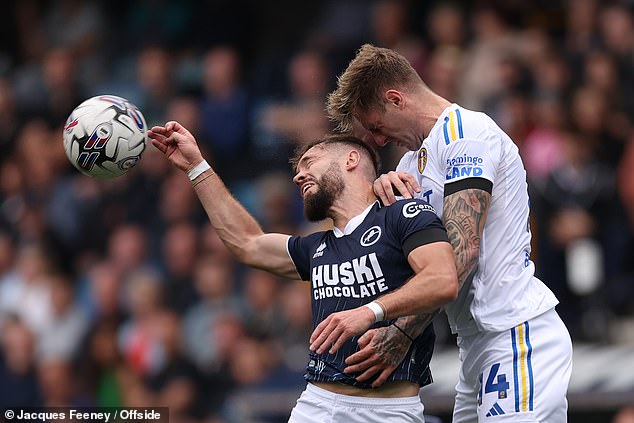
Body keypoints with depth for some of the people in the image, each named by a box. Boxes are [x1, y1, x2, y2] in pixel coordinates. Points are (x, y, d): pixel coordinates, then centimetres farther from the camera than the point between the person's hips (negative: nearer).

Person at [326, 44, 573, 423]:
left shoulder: (467, 132, -10)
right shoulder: (416, 157, 21)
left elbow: (461, 249, -19)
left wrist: (401, 334, -23)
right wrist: (387, 189, -6)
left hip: (518, 336, -9)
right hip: (477, 347, 9)